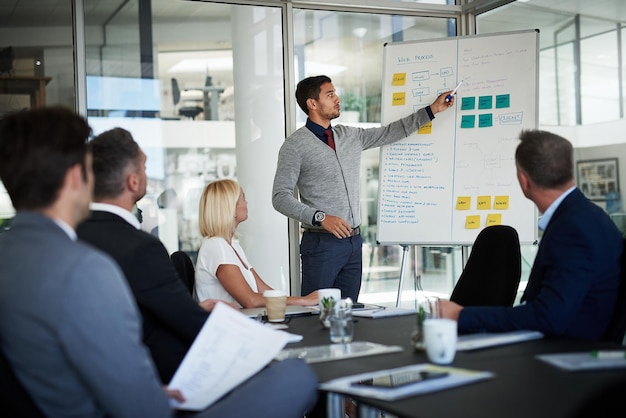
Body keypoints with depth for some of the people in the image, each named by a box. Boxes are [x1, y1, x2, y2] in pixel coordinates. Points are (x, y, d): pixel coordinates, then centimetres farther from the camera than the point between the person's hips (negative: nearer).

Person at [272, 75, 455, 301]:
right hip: (322, 242, -6)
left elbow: (390, 132, 22)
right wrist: (321, 218, -20)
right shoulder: (295, 145, -5)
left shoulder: (349, 136, 13)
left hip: (354, 241, 6)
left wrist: (432, 109, 20)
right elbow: (280, 197, -10)